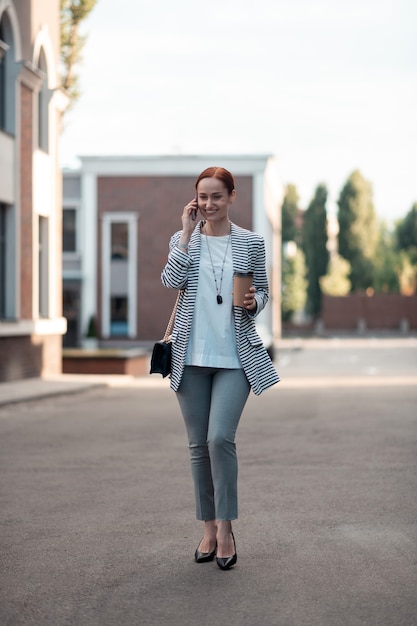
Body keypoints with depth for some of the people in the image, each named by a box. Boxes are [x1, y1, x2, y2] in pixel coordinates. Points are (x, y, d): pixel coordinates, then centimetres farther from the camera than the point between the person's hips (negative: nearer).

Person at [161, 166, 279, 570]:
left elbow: (263, 292, 13)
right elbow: (171, 280, -11)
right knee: (199, 445, 7)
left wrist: (253, 302, -10)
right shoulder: (182, 240, 6)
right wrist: (188, 231, -11)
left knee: (220, 438, -15)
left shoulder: (251, 243, 4)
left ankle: (225, 528, -3)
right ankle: (209, 528, 19)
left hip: (235, 357, -2)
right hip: (191, 357, 2)